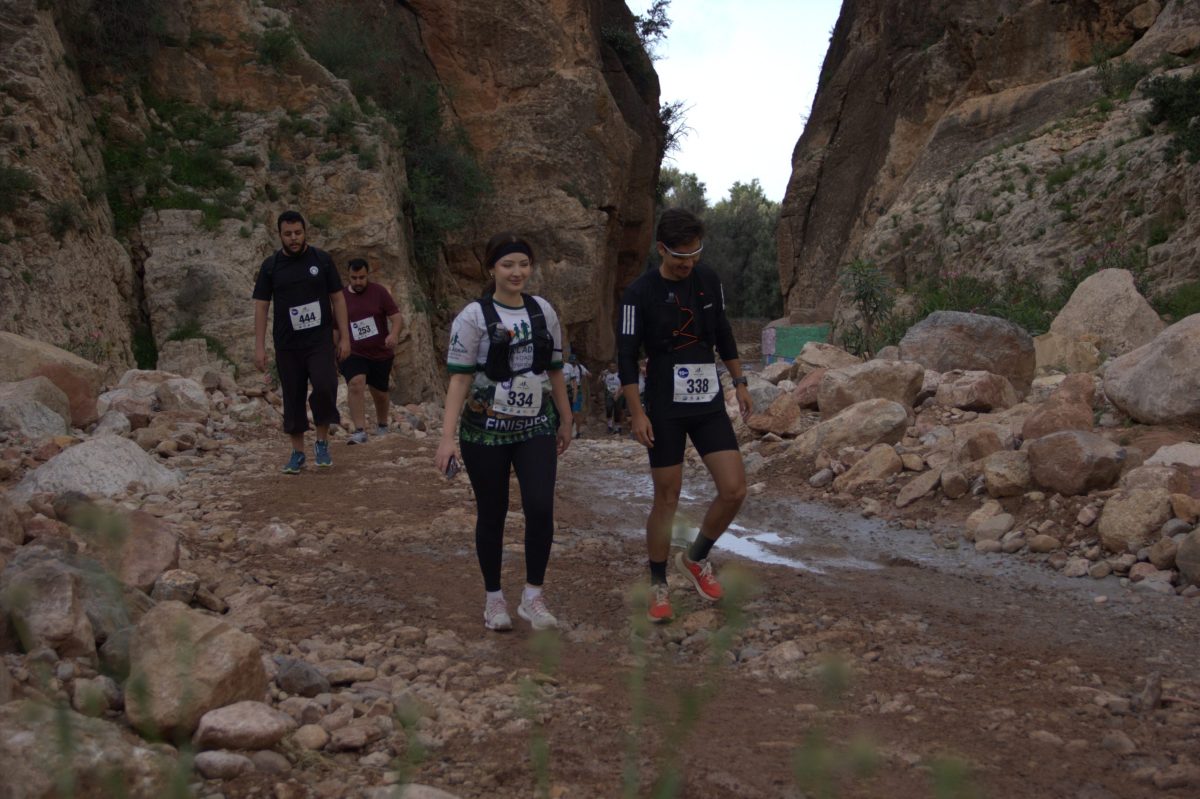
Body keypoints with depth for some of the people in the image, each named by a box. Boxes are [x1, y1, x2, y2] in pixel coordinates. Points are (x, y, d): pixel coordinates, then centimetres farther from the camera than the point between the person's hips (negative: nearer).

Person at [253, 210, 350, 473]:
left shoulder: (321, 260, 3)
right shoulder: (271, 266, 4)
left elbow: (337, 299, 5)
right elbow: (261, 306, 5)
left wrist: (344, 337, 0)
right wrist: (259, 347, -1)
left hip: (320, 340, -1)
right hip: (287, 344, 1)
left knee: (325, 386, -20)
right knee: (292, 397, 5)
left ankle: (322, 441, 0)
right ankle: (297, 453, 17)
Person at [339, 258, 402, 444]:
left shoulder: (379, 292, -4)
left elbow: (396, 316, -8)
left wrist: (394, 335, -27)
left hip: (380, 353, 0)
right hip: (354, 354, 0)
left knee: (379, 393, 11)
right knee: (355, 384, -24)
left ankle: (382, 427, 38)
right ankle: (360, 431, -28)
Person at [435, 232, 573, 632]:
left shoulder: (544, 311, 5)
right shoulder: (474, 316, -8)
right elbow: (459, 378, -11)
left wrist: (565, 421, 18)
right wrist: (447, 437, -17)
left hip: (536, 428, 3)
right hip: (486, 432, -3)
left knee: (540, 509, -12)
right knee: (491, 514, 8)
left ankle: (533, 596, 4)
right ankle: (494, 597, 25)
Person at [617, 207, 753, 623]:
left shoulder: (709, 280, 3)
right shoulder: (640, 293, -11)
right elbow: (626, 356, -10)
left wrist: (739, 382, 16)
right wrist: (637, 413, -14)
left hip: (709, 403, 4)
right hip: (665, 409, -4)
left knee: (734, 490, -4)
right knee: (666, 499, 0)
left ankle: (695, 559, 20)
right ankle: (658, 587, 17)